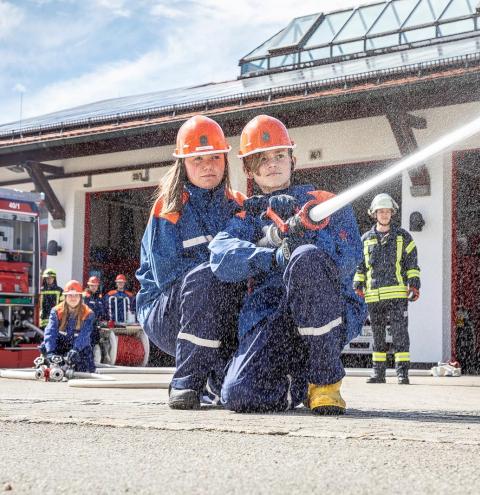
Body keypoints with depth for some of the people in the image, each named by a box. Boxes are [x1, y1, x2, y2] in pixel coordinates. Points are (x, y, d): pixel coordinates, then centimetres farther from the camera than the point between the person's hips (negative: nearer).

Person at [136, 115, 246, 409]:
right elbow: (166, 272, -13)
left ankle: (220, 379, 4)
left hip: (221, 315, 5)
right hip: (165, 312, -4)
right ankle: (186, 383, -28)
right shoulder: (169, 208, -4)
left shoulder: (238, 206, 9)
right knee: (203, 276, -34)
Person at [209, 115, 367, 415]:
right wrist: (274, 257, -20)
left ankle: (326, 379, -21)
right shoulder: (250, 216, 21)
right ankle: (298, 382, 11)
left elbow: (348, 261, -3)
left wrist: (300, 230, -16)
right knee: (239, 396, -26)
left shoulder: (326, 203, 16)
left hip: (329, 314, -2)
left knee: (307, 257, -34)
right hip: (269, 319, 2)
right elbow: (221, 256, -3)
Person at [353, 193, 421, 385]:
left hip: (397, 294, -3)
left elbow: (412, 263, 7)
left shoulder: (402, 236, 8)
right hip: (374, 296, 3)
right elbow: (360, 265, 18)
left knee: (400, 333, -8)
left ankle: (402, 373, -7)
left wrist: (414, 285, -2)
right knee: (377, 335, 8)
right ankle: (378, 372, 15)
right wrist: (358, 287, 9)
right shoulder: (366, 239, 13)